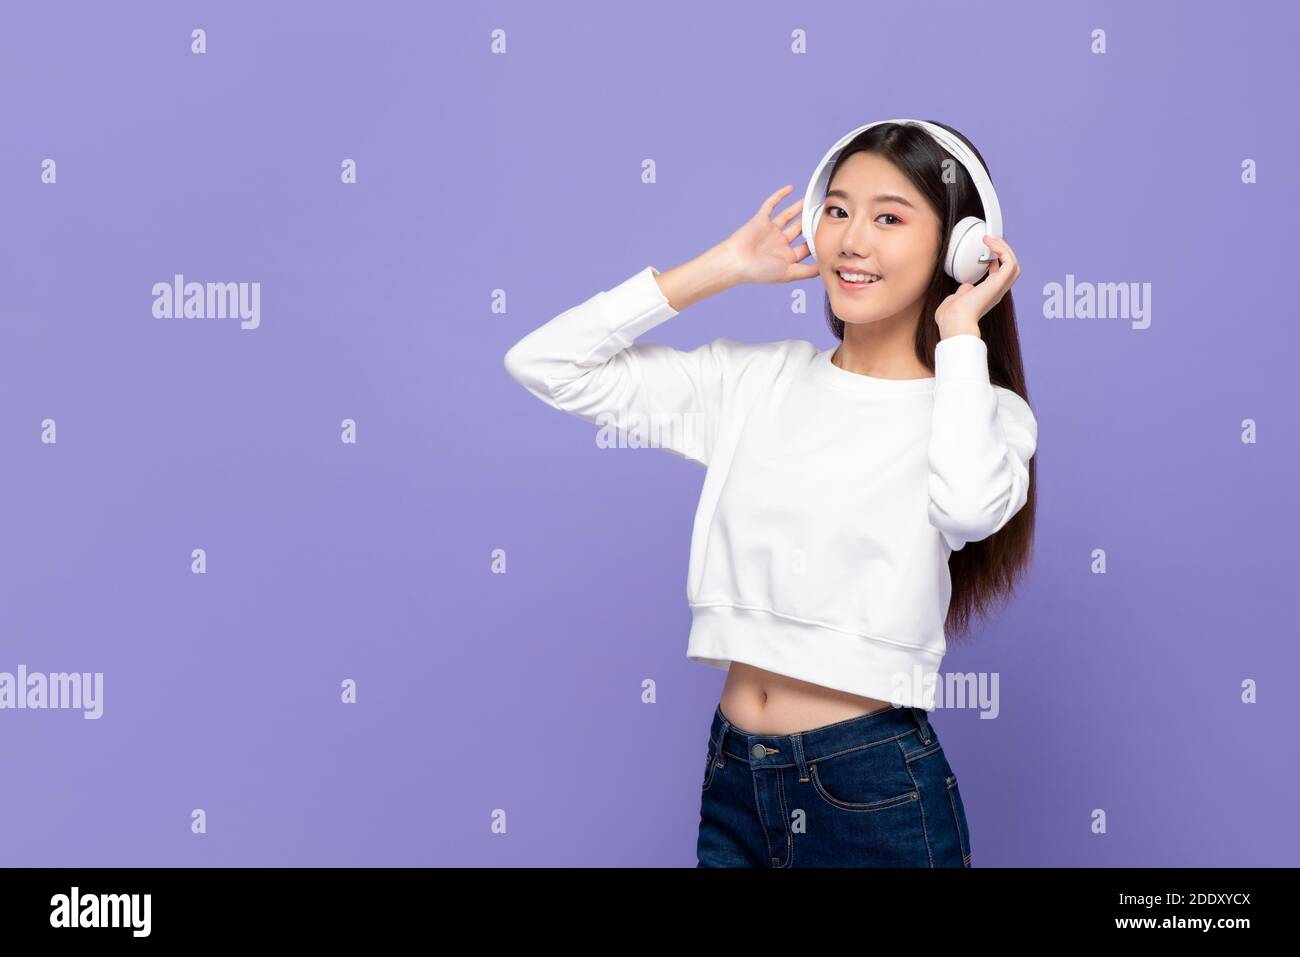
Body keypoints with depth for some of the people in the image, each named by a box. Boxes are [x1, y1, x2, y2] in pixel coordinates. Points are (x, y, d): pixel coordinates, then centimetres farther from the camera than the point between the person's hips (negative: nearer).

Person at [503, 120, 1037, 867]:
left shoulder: (982, 411, -5)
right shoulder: (755, 378, 3)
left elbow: (970, 504, -29)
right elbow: (545, 364, 1)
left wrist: (961, 331, -14)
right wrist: (723, 269, 0)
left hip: (876, 786, -3)